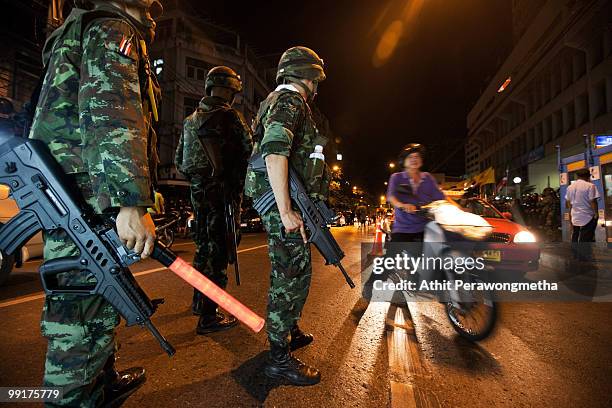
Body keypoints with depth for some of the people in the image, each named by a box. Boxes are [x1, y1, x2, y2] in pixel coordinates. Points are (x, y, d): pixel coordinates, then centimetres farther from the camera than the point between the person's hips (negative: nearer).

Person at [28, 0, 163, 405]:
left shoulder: (80, 33, 31)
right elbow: (113, 117, -20)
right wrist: (133, 203, -28)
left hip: (67, 201, 10)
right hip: (89, 203, -10)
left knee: (100, 302, 19)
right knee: (85, 313, -2)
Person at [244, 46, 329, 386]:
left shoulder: (282, 101, 25)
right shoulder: (290, 101, -8)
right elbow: (274, 153, -24)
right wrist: (286, 211, -27)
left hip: (286, 204, 11)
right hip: (284, 205, -11)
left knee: (294, 272, 18)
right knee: (291, 276, -5)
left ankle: (290, 332, 35)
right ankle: (280, 358, 8)